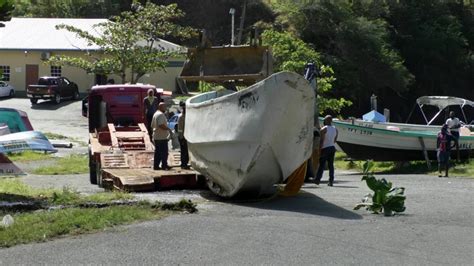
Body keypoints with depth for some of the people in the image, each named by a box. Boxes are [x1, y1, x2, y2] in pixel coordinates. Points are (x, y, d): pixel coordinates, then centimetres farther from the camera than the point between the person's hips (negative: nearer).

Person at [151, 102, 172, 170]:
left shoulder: (155, 114, 17)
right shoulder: (161, 114, -15)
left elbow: (152, 125, 23)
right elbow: (161, 125, -26)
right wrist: (168, 129, -14)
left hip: (156, 136, 10)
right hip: (162, 137, -10)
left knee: (157, 152, 12)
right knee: (164, 152, -4)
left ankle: (156, 165, 12)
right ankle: (164, 166, -2)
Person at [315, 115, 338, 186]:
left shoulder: (324, 129, -10)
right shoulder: (335, 129, 9)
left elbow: (321, 140, -15)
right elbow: (335, 140, 13)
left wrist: (320, 149, -13)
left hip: (325, 148, -5)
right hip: (332, 148, 5)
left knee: (322, 164, -2)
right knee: (331, 165, 6)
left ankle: (318, 179, -2)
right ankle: (331, 181, 1)